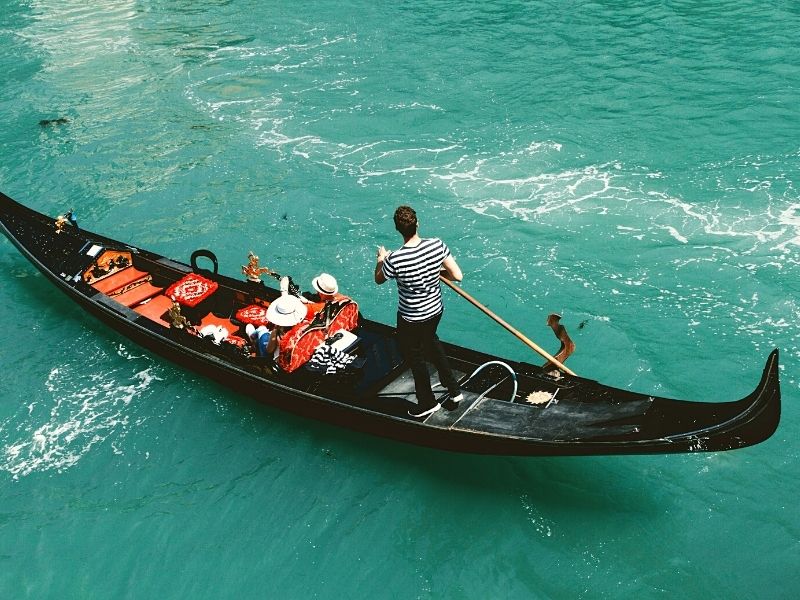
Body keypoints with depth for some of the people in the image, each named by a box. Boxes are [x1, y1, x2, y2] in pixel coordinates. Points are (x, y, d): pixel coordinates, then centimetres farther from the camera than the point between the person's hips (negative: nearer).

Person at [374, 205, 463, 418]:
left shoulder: (395, 260, -29)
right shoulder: (437, 245, -19)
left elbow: (378, 279, -7)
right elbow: (458, 276, -14)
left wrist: (381, 259, 12)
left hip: (411, 319, -5)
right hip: (436, 310, 5)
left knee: (415, 358, 19)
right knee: (431, 342, 34)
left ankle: (428, 403, 40)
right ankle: (453, 389, 42)